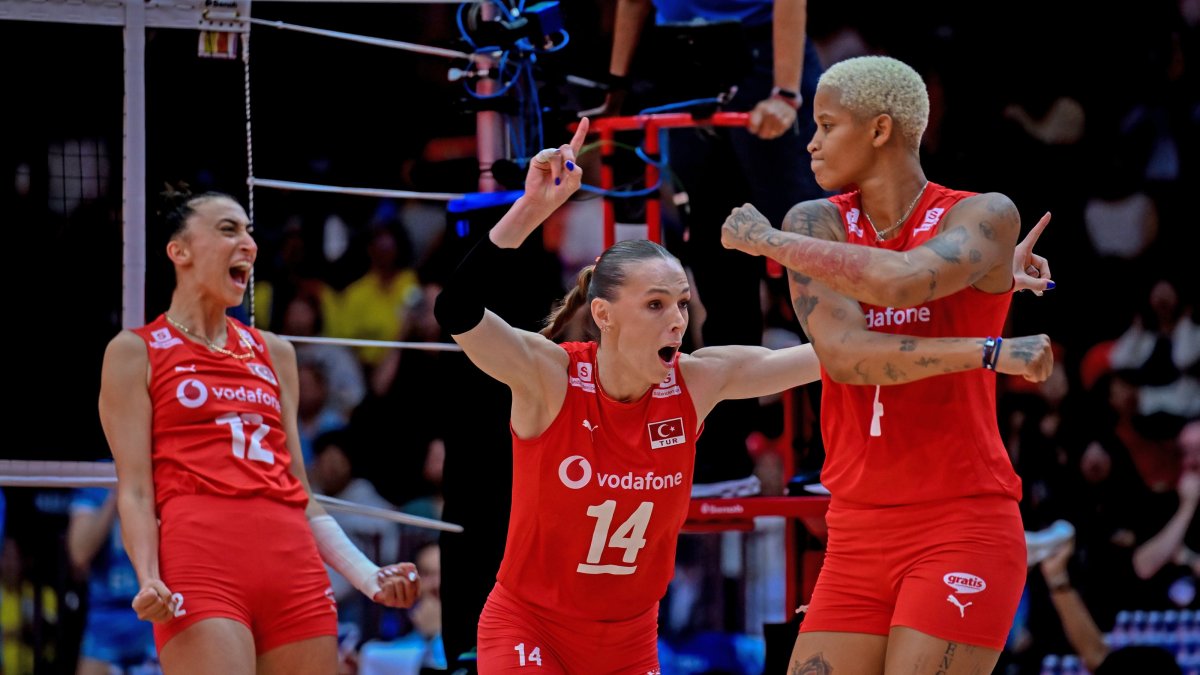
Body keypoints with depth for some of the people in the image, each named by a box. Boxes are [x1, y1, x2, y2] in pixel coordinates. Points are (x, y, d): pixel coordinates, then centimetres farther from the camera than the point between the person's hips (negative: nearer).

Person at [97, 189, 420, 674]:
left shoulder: (273, 353, 22)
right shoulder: (135, 352, 8)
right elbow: (135, 490, 0)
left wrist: (367, 576, 12)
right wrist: (149, 580, -17)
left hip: (294, 571, 5)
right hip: (200, 572, -5)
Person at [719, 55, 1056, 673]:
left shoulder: (985, 216, -4)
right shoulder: (816, 224, 6)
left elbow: (902, 281, -26)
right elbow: (843, 353, -11)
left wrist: (769, 241, -14)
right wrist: (990, 354, -18)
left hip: (963, 529, -5)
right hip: (857, 536, 5)